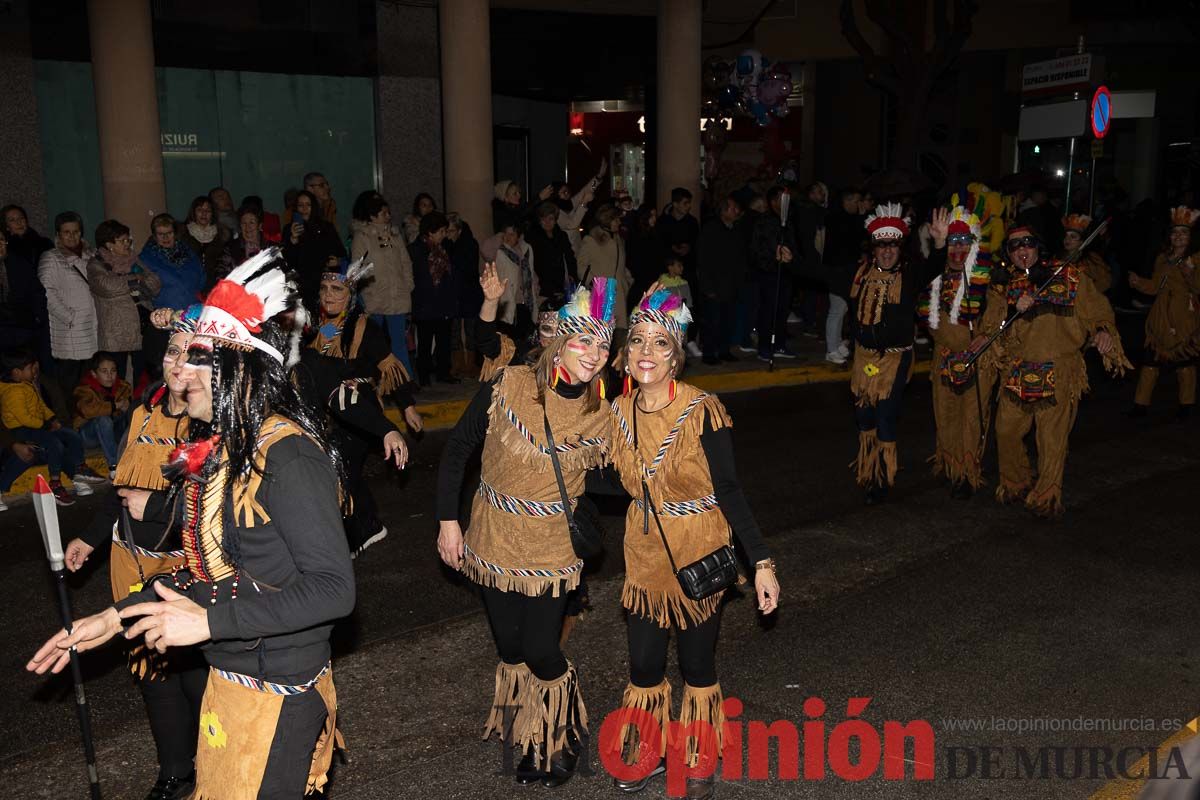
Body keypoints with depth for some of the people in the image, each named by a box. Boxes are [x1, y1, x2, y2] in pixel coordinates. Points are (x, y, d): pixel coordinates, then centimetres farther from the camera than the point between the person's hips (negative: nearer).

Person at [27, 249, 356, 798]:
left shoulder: (287, 455, -22)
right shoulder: (217, 448, 4)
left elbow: (334, 589, -25)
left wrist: (209, 621, -23)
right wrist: (113, 618, 11)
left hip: (276, 693, -8)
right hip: (226, 678, 8)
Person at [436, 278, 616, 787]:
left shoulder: (602, 415, -10)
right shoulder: (508, 386, -14)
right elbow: (457, 449, -4)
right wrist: (447, 520, -5)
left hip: (551, 549, -1)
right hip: (493, 540, 1)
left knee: (540, 653, -2)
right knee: (510, 648, 14)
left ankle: (565, 738, 30)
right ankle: (529, 741, 41)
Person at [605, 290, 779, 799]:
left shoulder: (702, 411, -20)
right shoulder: (620, 410, -4)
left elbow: (728, 490, -17)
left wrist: (761, 561, -20)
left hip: (699, 557, -4)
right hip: (645, 556, 4)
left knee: (697, 666, 11)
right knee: (643, 666, 13)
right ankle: (646, 753, 39)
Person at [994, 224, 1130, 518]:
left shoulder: (1070, 277, 1)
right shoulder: (1007, 283, 10)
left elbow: (1097, 309, 2)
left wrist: (1103, 330, -18)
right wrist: (1014, 309, -15)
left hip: (1059, 374, -3)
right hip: (1018, 372, 3)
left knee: (1052, 438, -1)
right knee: (1006, 430, 8)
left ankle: (1046, 497, 16)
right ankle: (1016, 485, 31)